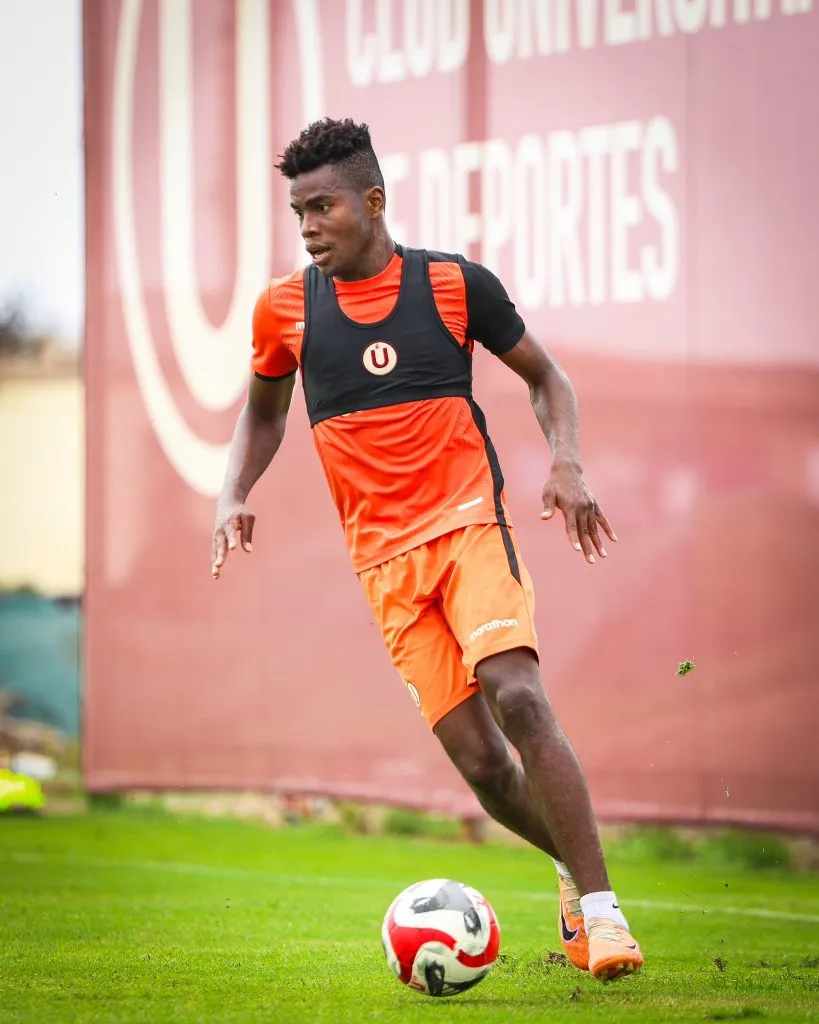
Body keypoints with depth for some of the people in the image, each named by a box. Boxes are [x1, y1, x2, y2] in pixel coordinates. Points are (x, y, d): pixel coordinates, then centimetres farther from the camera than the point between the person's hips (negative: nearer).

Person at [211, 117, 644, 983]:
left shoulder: (454, 284, 0)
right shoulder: (285, 309, 6)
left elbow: (544, 376, 13)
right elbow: (262, 413, 24)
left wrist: (564, 462, -4)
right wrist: (233, 495, 6)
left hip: (470, 523, -2)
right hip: (385, 559, 2)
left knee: (518, 697, -25)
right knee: (478, 761, -6)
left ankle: (600, 910, -21)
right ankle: (573, 868, 23)